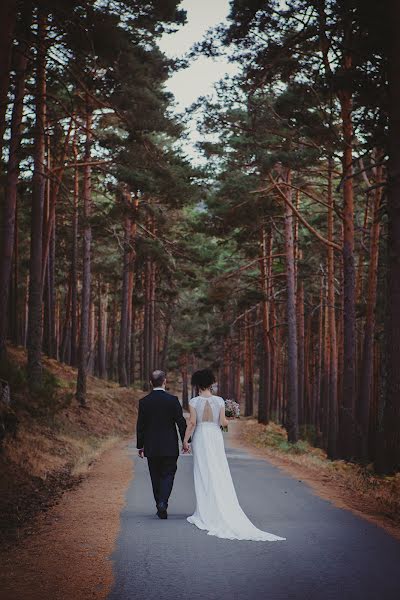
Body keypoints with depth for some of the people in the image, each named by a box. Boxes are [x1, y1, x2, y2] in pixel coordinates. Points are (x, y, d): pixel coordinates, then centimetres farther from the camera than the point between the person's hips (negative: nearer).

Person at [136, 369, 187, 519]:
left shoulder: (143, 402, -3)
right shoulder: (172, 400, -8)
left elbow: (140, 426, 1)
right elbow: (181, 422, -7)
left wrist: (140, 446, 10)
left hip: (151, 447, 2)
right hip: (169, 446, -2)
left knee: (156, 477, 12)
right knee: (168, 474, 6)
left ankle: (160, 507, 18)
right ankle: (163, 503, -14)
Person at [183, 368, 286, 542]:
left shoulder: (194, 402, -6)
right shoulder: (219, 401, -2)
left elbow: (192, 423, -10)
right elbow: (222, 422, -4)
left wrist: (185, 440, -2)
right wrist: (228, 420, 18)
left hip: (200, 438, -1)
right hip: (216, 437, 1)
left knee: (203, 475, 5)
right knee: (219, 474, 6)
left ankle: (205, 513, 7)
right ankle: (224, 512, 6)